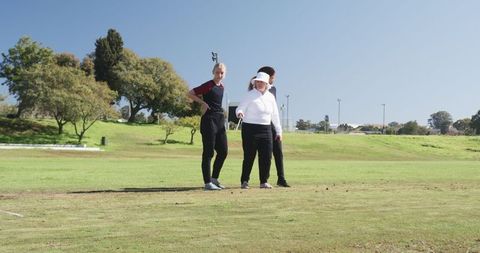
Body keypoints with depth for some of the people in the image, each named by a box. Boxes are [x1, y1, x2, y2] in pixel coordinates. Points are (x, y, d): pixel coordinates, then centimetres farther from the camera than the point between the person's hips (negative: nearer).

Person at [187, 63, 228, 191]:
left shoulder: (221, 86, 12)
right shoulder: (208, 85, -11)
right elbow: (190, 94, -11)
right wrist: (203, 103, -13)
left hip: (220, 120, 8)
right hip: (209, 120, -8)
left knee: (223, 151, 10)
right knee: (208, 153, -3)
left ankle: (214, 178, 24)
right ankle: (207, 183, 3)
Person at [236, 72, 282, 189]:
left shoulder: (270, 97, 12)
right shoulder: (250, 95, -1)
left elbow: (275, 115, 16)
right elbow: (240, 108, -6)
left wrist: (278, 131, 16)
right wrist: (239, 113, -30)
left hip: (266, 129, 4)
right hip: (250, 128, -4)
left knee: (266, 157, 1)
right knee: (249, 156, -2)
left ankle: (264, 181, 12)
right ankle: (244, 181, 8)